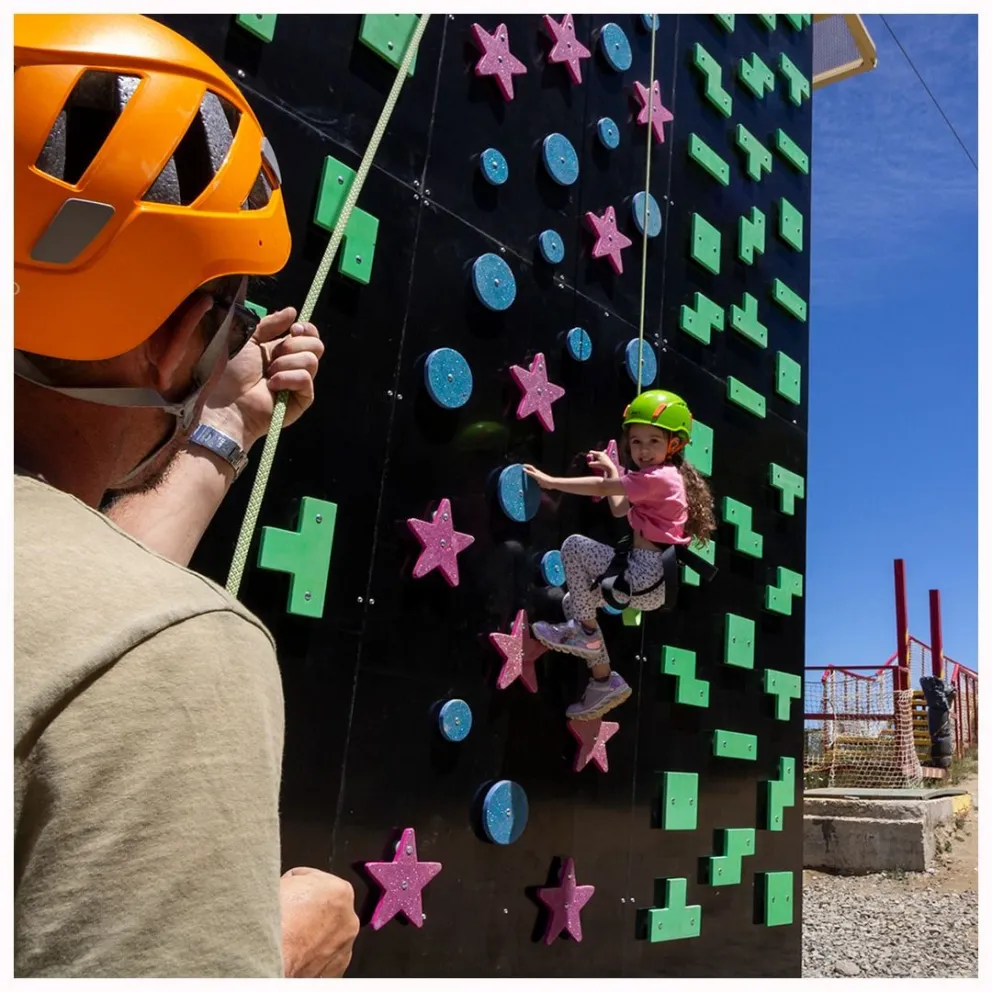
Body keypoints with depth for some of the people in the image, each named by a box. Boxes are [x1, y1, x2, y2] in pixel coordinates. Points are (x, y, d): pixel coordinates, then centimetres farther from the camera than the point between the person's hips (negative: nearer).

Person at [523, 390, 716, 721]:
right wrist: (612, 470, 29)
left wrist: (551, 481, -7)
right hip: (651, 580, 10)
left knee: (574, 545, -12)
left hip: (646, 580, -10)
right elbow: (619, 509, 25)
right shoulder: (665, 477, 17)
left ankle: (585, 632, 2)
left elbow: (601, 488, -13)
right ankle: (604, 682, 18)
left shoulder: (658, 476, -13)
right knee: (574, 600, 18)